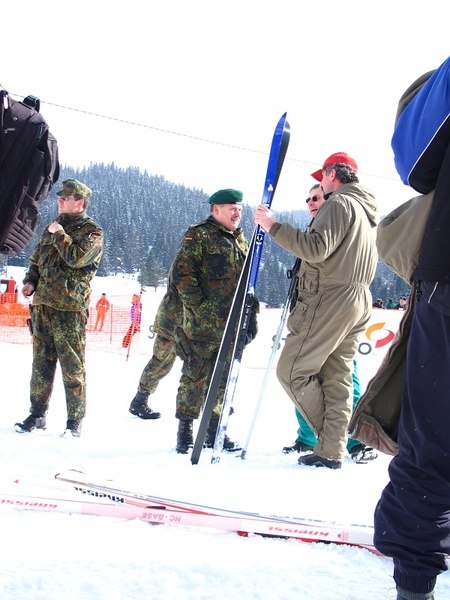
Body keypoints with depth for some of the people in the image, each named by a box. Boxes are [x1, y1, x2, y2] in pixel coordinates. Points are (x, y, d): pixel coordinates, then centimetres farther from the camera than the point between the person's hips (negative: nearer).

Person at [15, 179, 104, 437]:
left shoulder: (92, 231, -2)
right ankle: (37, 414, 19)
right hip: (42, 304, 7)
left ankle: (75, 420, 3)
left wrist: (60, 235, -8)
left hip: (70, 308, -7)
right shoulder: (53, 227, 19)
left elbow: (77, 257, -20)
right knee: (41, 363, 10)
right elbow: (36, 260, 27)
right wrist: (31, 281, 9)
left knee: (73, 367, -4)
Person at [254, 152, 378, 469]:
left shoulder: (339, 203, -10)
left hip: (330, 299, -10)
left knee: (292, 371, -4)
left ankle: (331, 443, 1)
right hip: (359, 301, 10)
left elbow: (316, 248, -22)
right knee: (337, 377, 9)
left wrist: (275, 226, -19)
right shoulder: (368, 210, 20)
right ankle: (331, 451, 8)